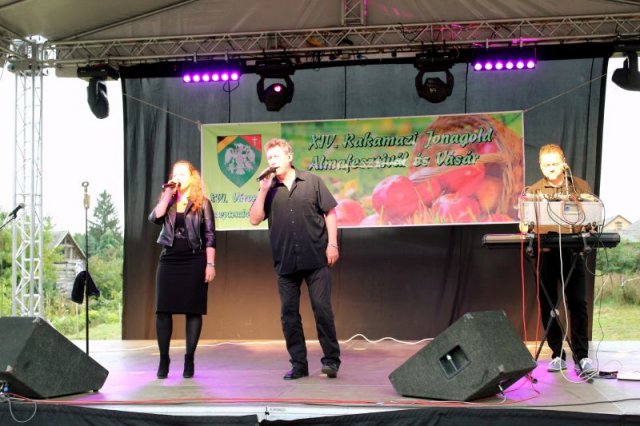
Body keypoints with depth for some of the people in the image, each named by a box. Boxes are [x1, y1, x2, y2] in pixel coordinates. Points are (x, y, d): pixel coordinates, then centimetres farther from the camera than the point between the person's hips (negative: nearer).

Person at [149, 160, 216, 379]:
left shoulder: (202, 203, 2)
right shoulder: (167, 201, 12)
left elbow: (210, 236, -2)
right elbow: (154, 218, -8)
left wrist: (210, 264, -9)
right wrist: (168, 194, -9)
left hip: (194, 260, -3)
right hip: (169, 260, 3)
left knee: (193, 310, 0)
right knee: (163, 309, -1)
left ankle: (189, 359, 8)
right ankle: (163, 359, 7)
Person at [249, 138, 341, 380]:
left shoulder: (312, 181, 4)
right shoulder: (268, 189, 9)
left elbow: (330, 212, 4)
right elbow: (254, 219, 1)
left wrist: (332, 244, -5)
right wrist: (263, 190, -7)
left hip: (316, 259, -3)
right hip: (285, 262, 3)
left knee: (322, 308, -4)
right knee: (289, 313, 5)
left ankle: (331, 359, 9)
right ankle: (298, 364, 15)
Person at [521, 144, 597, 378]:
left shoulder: (580, 186, 7)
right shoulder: (533, 191, 9)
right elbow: (524, 223, 6)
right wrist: (526, 227, -18)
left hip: (572, 251, -1)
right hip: (545, 253, 2)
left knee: (577, 303, -7)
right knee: (547, 306, 4)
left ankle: (581, 357, -5)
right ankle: (557, 355, 14)